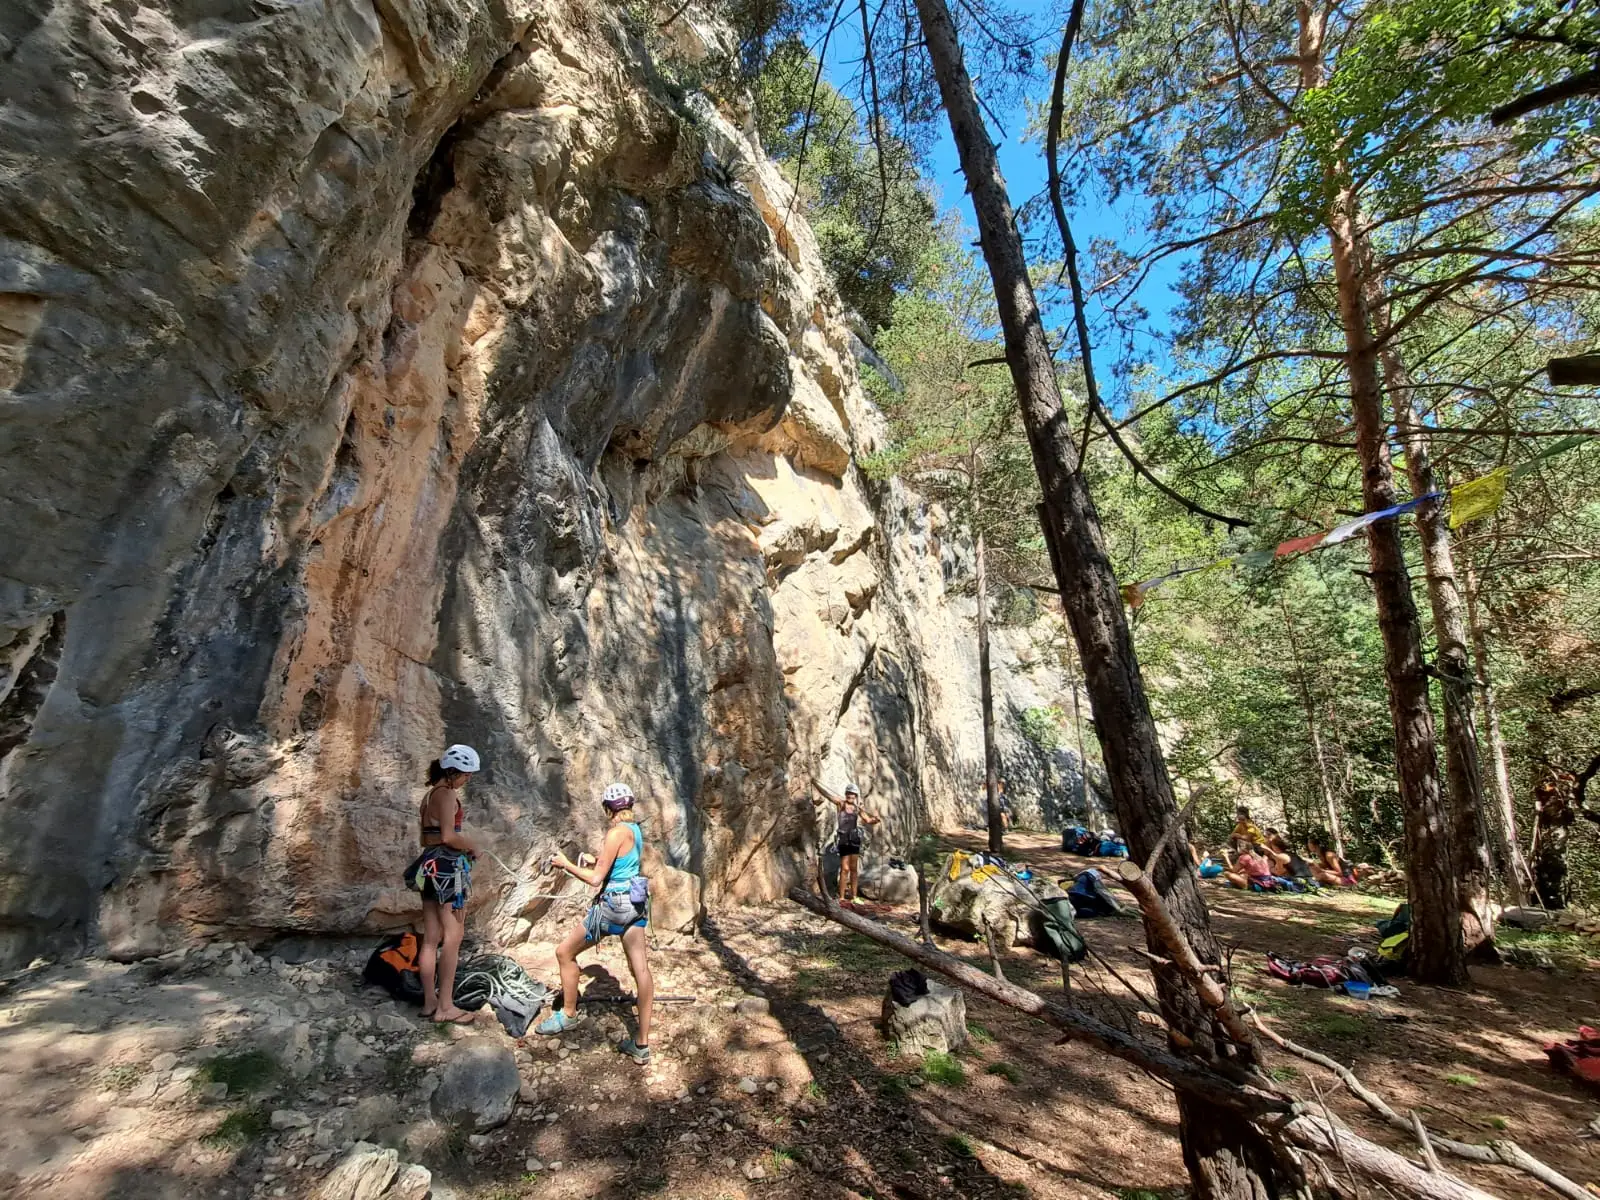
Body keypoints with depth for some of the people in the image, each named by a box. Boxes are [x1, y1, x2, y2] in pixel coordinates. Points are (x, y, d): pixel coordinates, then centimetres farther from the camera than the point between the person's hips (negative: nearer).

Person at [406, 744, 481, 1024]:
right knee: (453, 936, -3)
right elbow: (448, 836, -21)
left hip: (430, 864, 10)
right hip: (446, 865, -9)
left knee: (431, 937, 13)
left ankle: (430, 1001, 21)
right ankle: (445, 1006, 1)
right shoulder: (447, 793, -13)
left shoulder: (430, 794, 16)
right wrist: (472, 845, -5)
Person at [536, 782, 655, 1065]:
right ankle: (642, 1044, 10)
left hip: (614, 903, -8)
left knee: (565, 952, 13)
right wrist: (597, 860, 28)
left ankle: (568, 1014, 29)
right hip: (636, 902, 8)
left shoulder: (617, 832, -17)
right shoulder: (636, 830, 8)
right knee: (641, 969, 5)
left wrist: (566, 864, -4)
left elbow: (596, 879, -15)